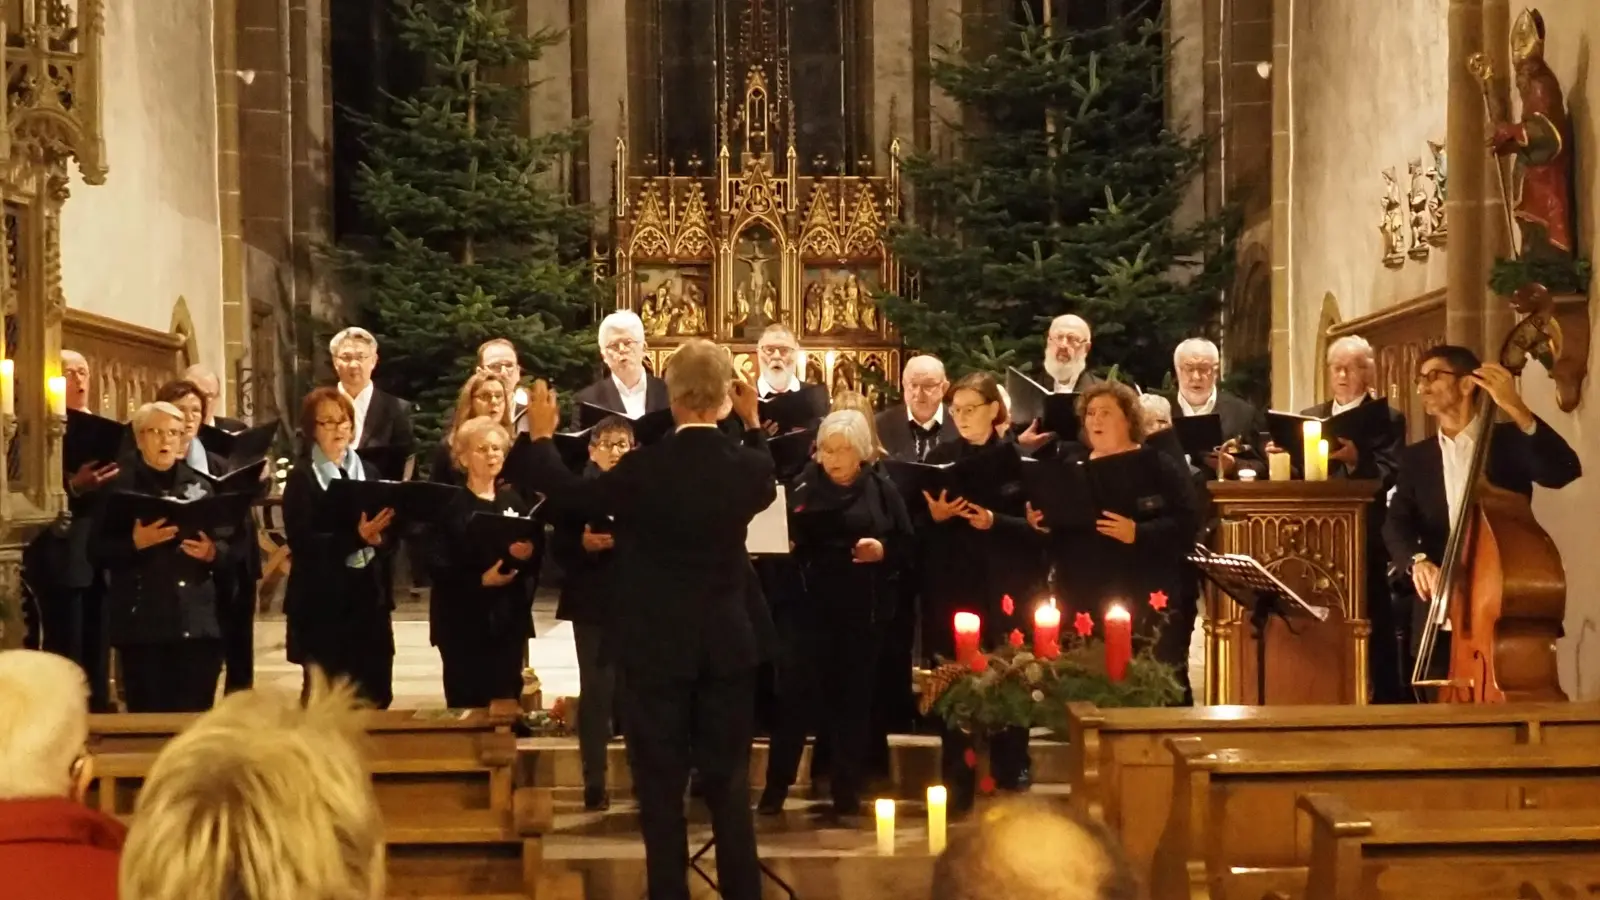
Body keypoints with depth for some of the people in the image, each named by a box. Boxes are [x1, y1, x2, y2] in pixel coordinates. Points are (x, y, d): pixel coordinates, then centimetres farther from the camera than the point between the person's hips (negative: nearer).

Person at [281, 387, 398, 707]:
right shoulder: (302, 478, -4)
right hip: (322, 600, -5)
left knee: (375, 697, 6)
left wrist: (375, 538, -12)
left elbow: (389, 534, 11)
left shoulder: (367, 472, 12)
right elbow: (302, 543, -15)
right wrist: (355, 537, -26)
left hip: (368, 595, 5)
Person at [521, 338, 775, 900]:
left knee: (661, 784, 6)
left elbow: (570, 494, -3)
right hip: (729, 641, 3)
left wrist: (541, 436, 12)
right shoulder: (748, 466, -7)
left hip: (658, 643, -3)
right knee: (729, 780, 11)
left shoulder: (645, 467, -17)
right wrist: (753, 424, 23)